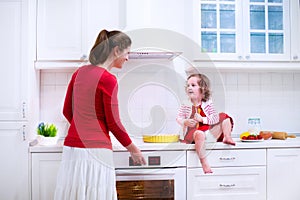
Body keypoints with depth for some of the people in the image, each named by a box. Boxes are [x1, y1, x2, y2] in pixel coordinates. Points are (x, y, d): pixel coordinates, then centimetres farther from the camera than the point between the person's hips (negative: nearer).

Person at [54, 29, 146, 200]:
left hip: (72, 147, 7)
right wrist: (134, 150, 5)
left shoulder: (80, 72, 9)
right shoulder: (108, 79, -12)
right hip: (96, 151, -7)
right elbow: (114, 124, -9)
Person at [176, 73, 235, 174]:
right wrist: (185, 122, -22)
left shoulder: (207, 103, 0)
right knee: (199, 134, -42)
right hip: (194, 132, -3)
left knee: (224, 116, 2)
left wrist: (202, 119, -24)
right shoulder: (185, 105, -1)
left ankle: (227, 137, 0)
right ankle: (204, 161, -33)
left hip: (209, 133, 4)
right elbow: (178, 118, 1)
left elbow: (215, 118, -8)